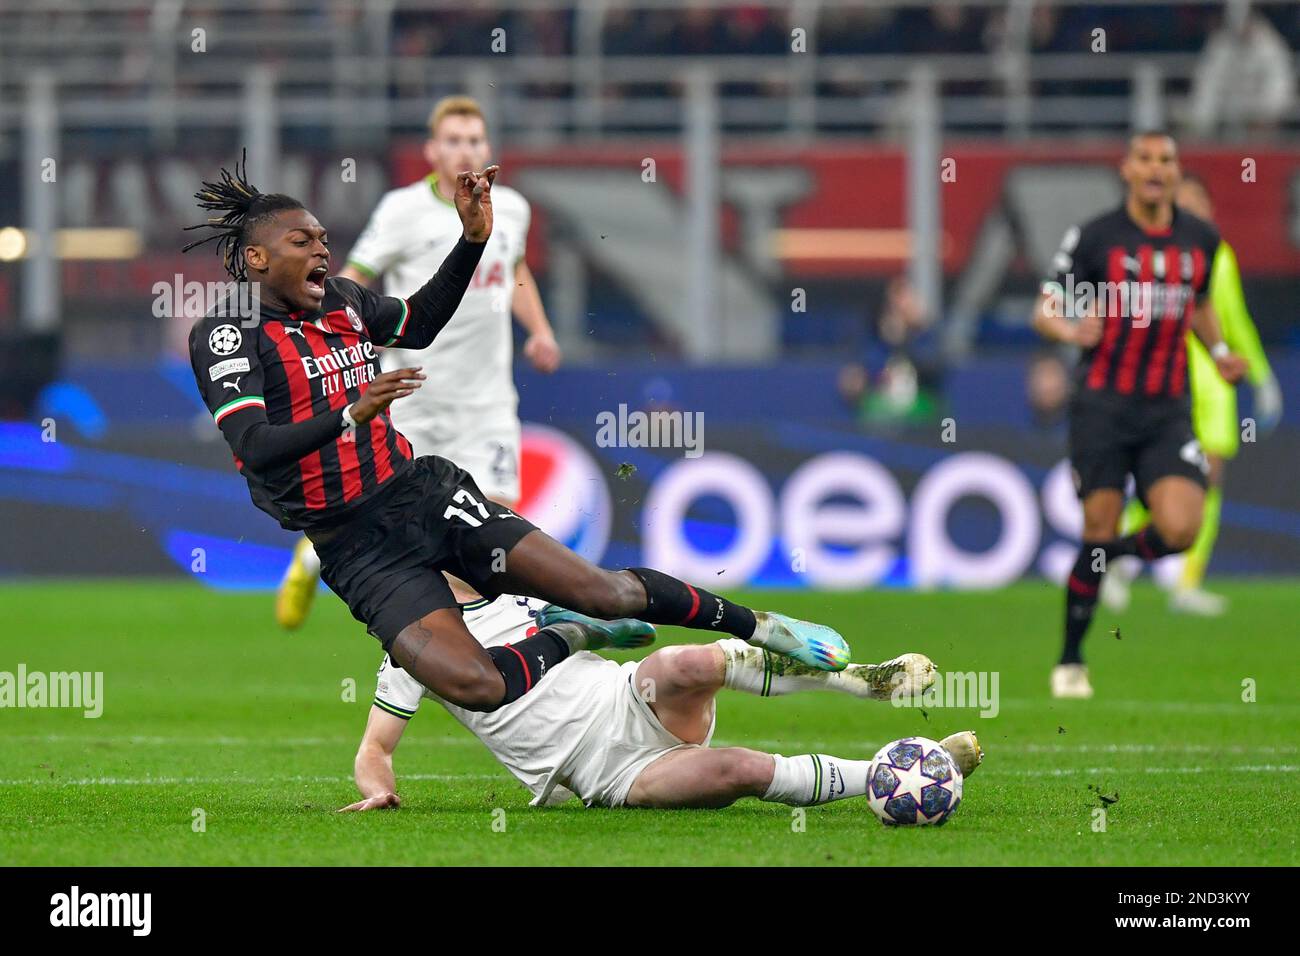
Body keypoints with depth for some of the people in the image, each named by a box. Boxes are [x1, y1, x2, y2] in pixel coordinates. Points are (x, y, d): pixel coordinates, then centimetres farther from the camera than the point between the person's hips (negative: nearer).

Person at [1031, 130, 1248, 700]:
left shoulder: (1201, 239, 7)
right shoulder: (1095, 238, -5)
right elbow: (1045, 311, -3)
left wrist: (1218, 352, 7)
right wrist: (1070, 330, -25)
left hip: (1168, 413, 3)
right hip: (1103, 405, -3)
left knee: (1180, 530, -16)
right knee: (1098, 534, -4)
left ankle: (1118, 556, 20)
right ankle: (1070, 662, 15)